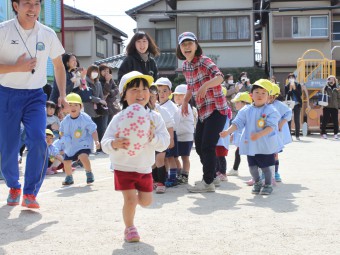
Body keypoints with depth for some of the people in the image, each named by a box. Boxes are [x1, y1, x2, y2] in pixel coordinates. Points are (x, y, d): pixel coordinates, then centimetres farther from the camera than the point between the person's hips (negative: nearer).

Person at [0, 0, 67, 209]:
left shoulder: (48, 34, 3)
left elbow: (59, 66, 14)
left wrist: (62, 95, 5)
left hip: (35, 96, 1)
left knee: (38, 141, -19)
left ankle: (30, 193, -6)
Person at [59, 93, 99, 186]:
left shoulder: (85, 118, -16)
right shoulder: (66, 120, -2)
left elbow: (93, 130, -13)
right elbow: (62, 131, 17)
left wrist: (96, 141, -22)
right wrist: (63, 138, 1)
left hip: (83, 143, -5)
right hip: (70, 145, 5)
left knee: (83, 156, -30)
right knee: (66, 162, 8)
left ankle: (89, 173, -6)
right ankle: (69, 177, 36)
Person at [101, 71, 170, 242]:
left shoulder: (154, 117, -7)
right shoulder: (119, 119, -14)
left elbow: (165, 142, -12)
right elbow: (105, 143, -18)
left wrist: (153, 137, -33)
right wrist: (115, 144, -40)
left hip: (145, 167, 3)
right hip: (124, 167, -3)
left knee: (146, 201, 11)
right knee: (130, 200, -10)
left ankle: (133, 195, 45)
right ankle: (129, 228, 15)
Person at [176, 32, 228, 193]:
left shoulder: (203, 61, -15)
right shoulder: (185, 66, 7)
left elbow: (220, 77, -32)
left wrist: (205, 86, -48)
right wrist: (185, 102, 9)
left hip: (216, 110, -8)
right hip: (203, 112, 8)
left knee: (207, 146, -9)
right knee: (199, 146, 13)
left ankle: (208, 183, 2)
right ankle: (211, 176, 30)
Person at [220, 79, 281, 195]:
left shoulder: (270, 110, -8)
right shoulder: (246, 110, 4)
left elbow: (271, 127, -17)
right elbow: (237, 123, 4)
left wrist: (259, 135, -31)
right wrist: (228, 131, -11)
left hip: (265, 146, -3)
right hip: (250, 145, 3)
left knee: (265, 166, 5)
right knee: (252, 166, 9)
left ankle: (268, 185, 24)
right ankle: (257, 183, 32)